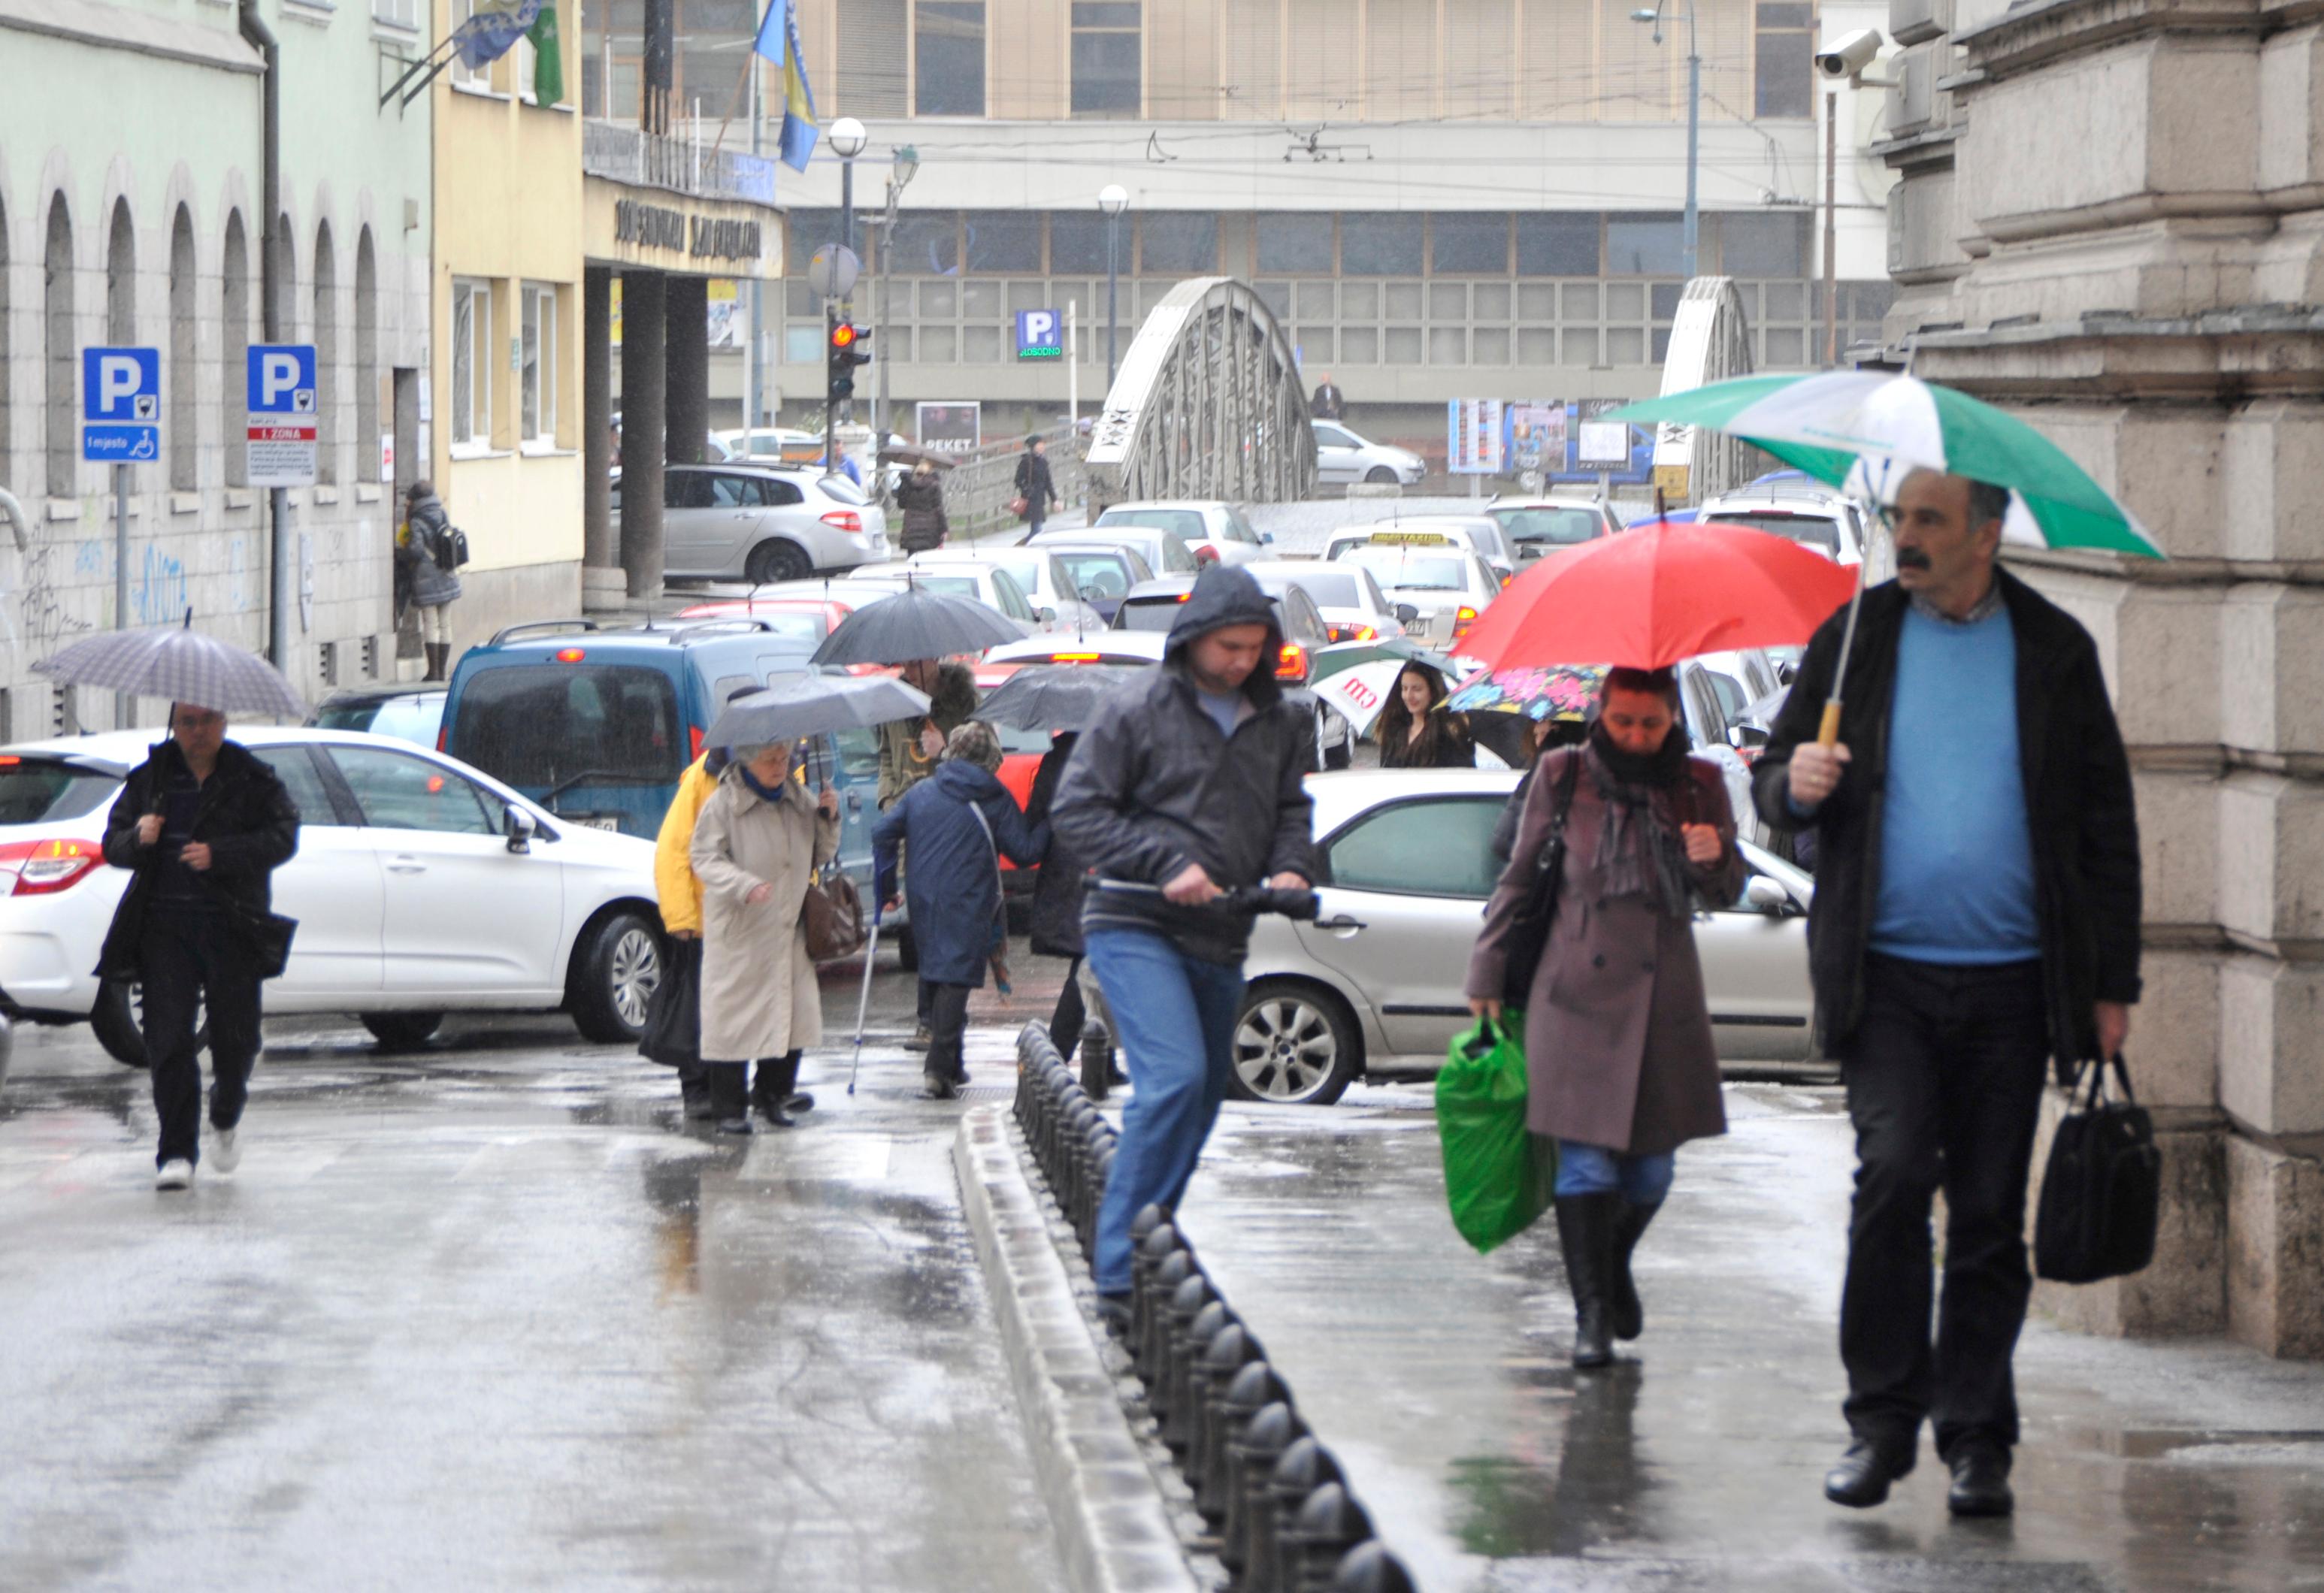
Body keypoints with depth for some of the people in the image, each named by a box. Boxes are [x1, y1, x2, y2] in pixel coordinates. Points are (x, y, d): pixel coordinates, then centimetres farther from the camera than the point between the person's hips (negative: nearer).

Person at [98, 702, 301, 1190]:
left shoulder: (254, 780, 6)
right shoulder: (149, 779, 13)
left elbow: (283, 837, -6)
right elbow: (112, 845, 12)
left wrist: (220, 855, -18)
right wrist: (137, 839, -12)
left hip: (230, 926, -1)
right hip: (164, 925, 1)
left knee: (235, 1037, 0)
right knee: (168, 1040, -8)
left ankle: (226, 1117, 32)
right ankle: (176, 1154, -4)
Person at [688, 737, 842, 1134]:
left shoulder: (798, 800, 10)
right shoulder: (723, 803, -6)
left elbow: (821, 856, 18)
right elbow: (705, 857, -10)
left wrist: (828, 819, -1)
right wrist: (745, 885, -24)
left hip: (789, 929, 5)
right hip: (738, 931, -5)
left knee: (793, 1013, 4)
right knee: (733, 1017, -4)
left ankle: (775, 1094, 22)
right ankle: (729, 1108, 4)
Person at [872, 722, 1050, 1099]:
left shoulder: (921, 793, 10)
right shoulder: (995, 799, -2)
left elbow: (883, 832, 6)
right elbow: (1025, 852, -1)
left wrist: (887, 886, 12)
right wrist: (1047, 827, 16)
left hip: (924, 901, 4)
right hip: (968, 904, -4)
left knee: (935, 978, 16)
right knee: (956, 978, -7)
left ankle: (949, 1066, 21)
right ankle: (941, 1066, -19)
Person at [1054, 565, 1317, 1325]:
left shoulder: (1278, 722, 11)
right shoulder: (1138, 710, -6)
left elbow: (1290, 808, 21)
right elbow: (1077, 811, -7)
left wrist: (1290, 866, -2)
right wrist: (1166, 865, -17)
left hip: (1221, 943, 7)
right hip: (1137, 928, -7)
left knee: (1203, 1096, 10)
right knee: (1175, 1077, -23)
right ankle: (1124, 1273, -22)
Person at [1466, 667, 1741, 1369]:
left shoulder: (1698, 784, 6)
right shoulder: (1566, 777, 2)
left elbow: (1726, 894, 10)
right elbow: (1518, 876, 10)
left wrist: (1716, 859, -13)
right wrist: (1489, 973, 10)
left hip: (1665, 991, 2)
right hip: (1580, 989, -2)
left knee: (1652, 1166, 7)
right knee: (1586, 1157, -9)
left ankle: (1615, 1267, 35)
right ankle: (1592, 1311, -3)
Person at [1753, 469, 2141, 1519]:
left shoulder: (2055, 649, 7)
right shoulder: (1856, 636, 7)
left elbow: (2106, 822, 10)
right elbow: (1773, 780, 13)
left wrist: (2112, 980, 6)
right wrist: (1796, 786, -13)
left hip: (2012, 982, 1)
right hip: (1887, 976, -1)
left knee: (1989, 1216, 4)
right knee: (1892, 1173, -16)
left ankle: (1975, 1438, 13)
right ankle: (1882, 1420, -4)